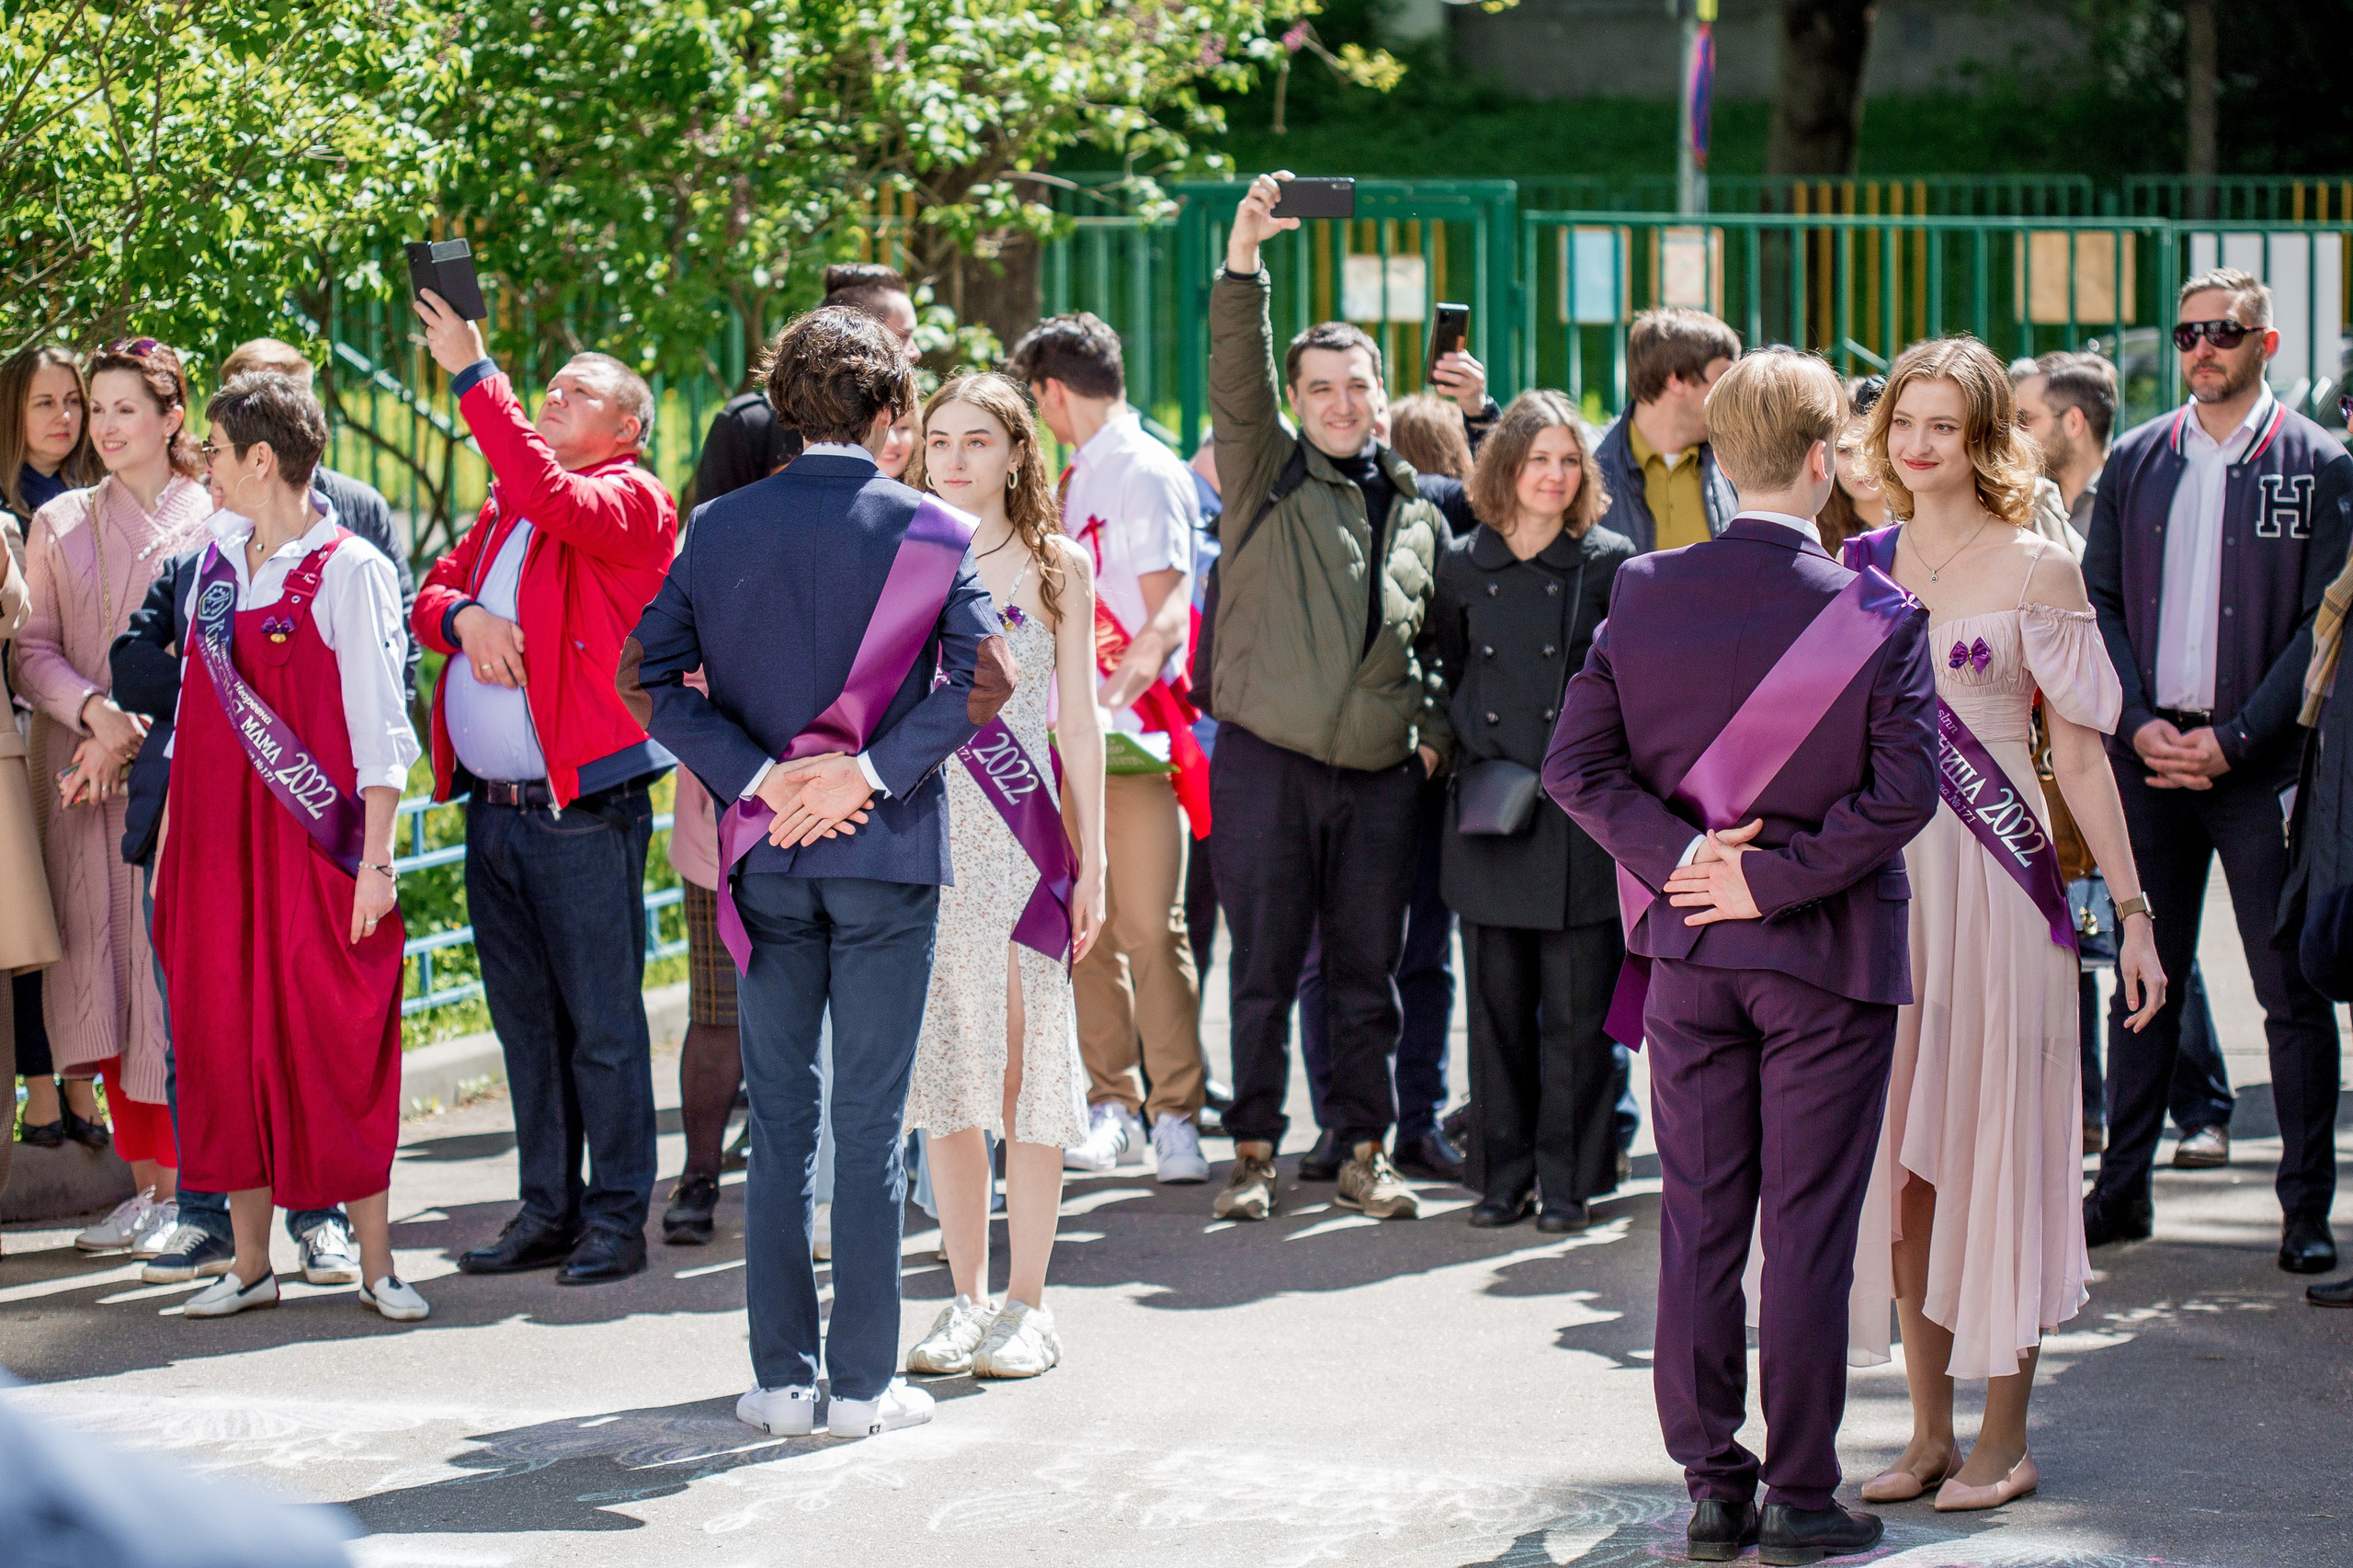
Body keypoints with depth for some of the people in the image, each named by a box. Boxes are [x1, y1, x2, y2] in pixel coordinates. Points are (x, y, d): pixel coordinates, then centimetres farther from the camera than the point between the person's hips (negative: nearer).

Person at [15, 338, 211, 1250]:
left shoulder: (213, 522, 3)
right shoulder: (60, 525, 15)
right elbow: (33, 650, 8)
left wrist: (133, 737, -12)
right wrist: (94, 709, -11)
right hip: (83, 777, 4)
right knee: (102, 968, 1)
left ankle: (192, 1185, -2)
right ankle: (147, 1184, 8)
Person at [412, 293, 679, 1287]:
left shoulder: (632, 499, -4)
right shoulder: (505, 505, 19)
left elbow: (550, 497, -23)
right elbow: (432, 591, 18)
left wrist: (473, 375, -20)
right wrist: (464, 616, -6)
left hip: (584, 812, -7)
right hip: (493, 807, 7)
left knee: (602, 1021, -3)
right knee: (525, 1019, 11)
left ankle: (617, 1217, 3)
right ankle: (548, 1210, 19)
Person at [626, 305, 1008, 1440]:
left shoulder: (716, 529, 2)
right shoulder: (933, 534, -5)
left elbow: (649, 677, -3)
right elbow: (982, 681, -15)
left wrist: (758, 780, -7)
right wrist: (870, 774, -13)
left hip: (765, 857, 2)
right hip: (887, 854, -2)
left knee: (779, 1119, 9)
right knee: (871, 1121, 3)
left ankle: (782, 1380, 11)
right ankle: (865, 1382, 6)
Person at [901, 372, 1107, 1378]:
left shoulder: (1058, 565, 4)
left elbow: (1079, 721, 5)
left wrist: (1093, 861, 1)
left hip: (1019, 838, -2)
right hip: (921, 834, 2)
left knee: (1026, 1066, -2)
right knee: (939, 1067, 4)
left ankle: (1027, 1303, 5)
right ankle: (967, 1296, 13)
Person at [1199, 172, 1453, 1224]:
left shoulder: (1418, 513, 15)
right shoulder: (1268, 477, 4)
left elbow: (1438, 634, 23)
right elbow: (1237, 382, -12)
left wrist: (1437, 725, 7)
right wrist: (1244, 263, -24)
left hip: (1381, 773, 3)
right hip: (1267, 762, -3)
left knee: (1368, 971, 7)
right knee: (1265, 968, 1)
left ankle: (1366, 1153, 15)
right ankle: (1254, 1150, 9)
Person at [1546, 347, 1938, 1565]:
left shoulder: (1642, 594, -2)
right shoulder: (1878, 617, -12)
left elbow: (1577, 762, -5)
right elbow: (1904, 790, -18)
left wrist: (1678, 855, -7)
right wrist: (1773, 877, -13)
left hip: (1688, 950, 3)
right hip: (1827, 960, -3)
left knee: (1697, 1223, 10)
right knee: (1807, 1228, 3)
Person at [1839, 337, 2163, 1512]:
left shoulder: (2036, 569, -2)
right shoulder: (1863, 565, 9)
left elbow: (2079, 756, -1)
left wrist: (2131, 909, -4)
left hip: (1994, 884, -4)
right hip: (1881, 882, 4)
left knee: (1994, 1143, -1)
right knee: (1902, 1149, 6)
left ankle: (2004, 1438, 7)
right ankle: (1928, 1430, 14)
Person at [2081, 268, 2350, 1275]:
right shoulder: (2135, 462, 9)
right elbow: (2100, 600, 9)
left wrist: (2231, 742, -12)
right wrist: (2140, 724, -6)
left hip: (2262, 757, -3)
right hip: (2149, 751, 3)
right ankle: (2123, 1191, 16)